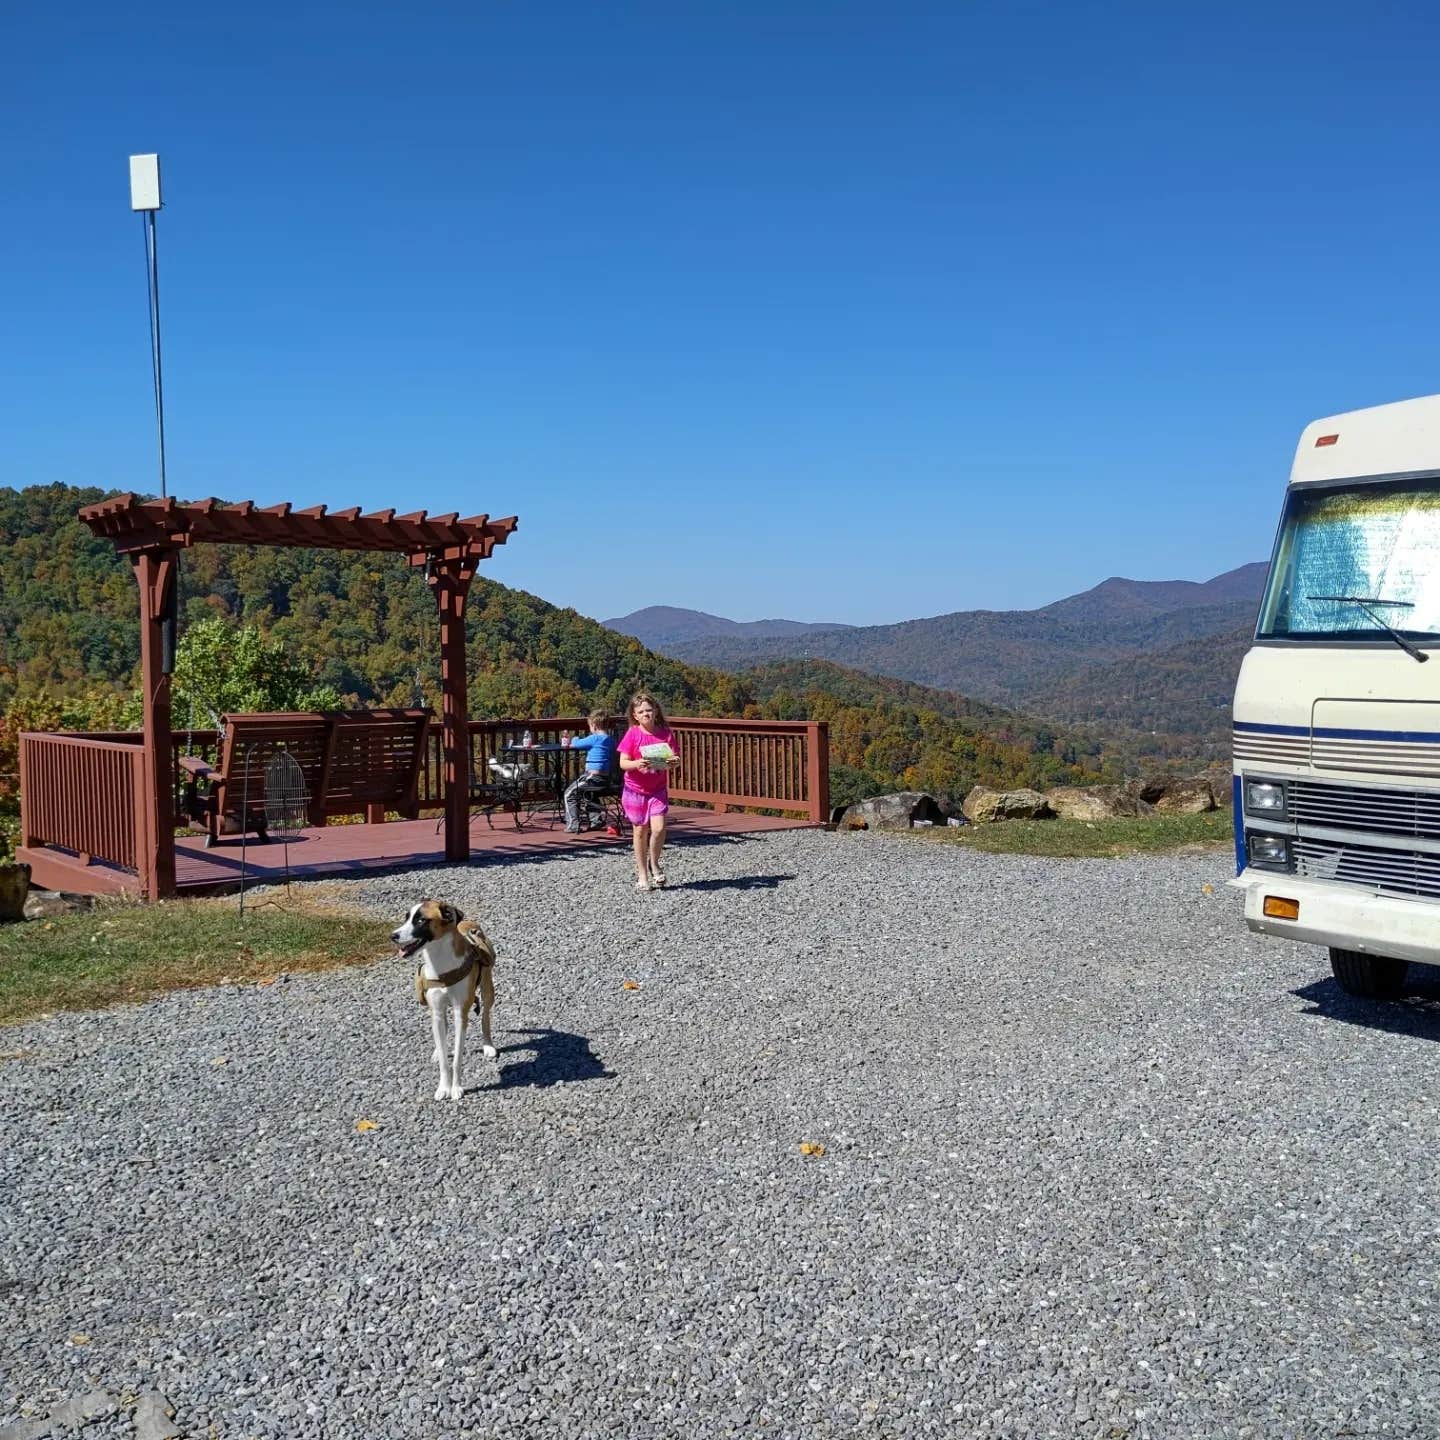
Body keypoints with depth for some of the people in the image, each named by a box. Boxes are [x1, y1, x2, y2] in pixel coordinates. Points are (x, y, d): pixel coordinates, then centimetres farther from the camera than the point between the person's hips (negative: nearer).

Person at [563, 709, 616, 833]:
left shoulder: (595, 738, -15)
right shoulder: (611, 739, 7)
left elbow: (575, 744, -6)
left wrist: (575, 738, 19)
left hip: (593, 778, -8)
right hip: (606, 778, 8)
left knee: (569, 794, 6)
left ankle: (573, 825, 1)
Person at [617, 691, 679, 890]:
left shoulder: (666, 733, -2)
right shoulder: (632, 734, -9)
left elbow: (673, 758, 2)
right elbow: (623, 762, -11)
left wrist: (673, 761, -22)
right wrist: (637, 764, -31)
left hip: (658, 789, 1)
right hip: (636, 789, -1)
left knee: (659, 828, -13)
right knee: (641, 831, 6)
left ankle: (653, 863, 15)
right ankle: (642, 874, 19)